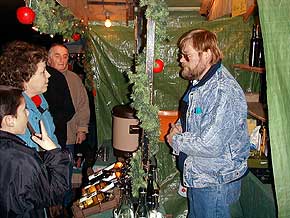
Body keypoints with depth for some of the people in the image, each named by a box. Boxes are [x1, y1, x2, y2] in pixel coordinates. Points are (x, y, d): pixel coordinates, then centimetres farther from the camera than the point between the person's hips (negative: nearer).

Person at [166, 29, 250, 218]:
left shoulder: (225, 92, -29)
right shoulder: (199, 82, 4)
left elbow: (211, 147, -33)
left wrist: (175, 140, -17)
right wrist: (179, 126, -2)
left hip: (215, 183, -9)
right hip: (196, 175, 9)